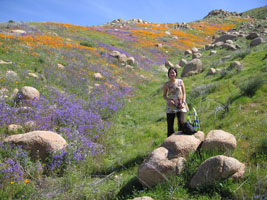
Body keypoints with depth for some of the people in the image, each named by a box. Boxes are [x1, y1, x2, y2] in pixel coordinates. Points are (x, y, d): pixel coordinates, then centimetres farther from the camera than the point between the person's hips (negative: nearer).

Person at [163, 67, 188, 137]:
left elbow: (184, 93, 7)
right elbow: (164, 96, 8)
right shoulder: (166, 84, 2)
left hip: (180, 106, 0)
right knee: (170, 125, 0)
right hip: (171, 106, 0)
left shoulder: (180, 82, 3)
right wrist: (169, 100, -11)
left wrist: (183, 102, -6)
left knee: (181, 123, -13)